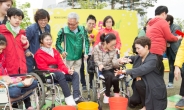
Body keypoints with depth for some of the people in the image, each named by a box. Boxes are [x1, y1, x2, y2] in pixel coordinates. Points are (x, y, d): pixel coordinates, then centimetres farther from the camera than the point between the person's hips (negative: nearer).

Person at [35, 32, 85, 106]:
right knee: (60, 74, -37)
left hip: (58, 72, 7)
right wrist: (59, 71, -22)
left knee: (75, 74, -16)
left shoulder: (55, 51, 17)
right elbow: (44, 68, -12)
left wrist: (67, 70, -14)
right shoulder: (39, 54, -2)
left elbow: (61, 64, 9)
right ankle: (68, 98, -37)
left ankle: (76, 97, -31)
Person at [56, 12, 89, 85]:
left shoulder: (82, 30, -3)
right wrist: (62, 51, -19)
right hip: (68, 58, -3)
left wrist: (86, 53, -1)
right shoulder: (63, 31, -12)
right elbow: (58, 43, -3)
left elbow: (86, 42, 7)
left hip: (78, 58, 3)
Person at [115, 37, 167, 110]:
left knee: (139, 83, -30)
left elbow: (141, 70, -38)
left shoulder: (153, 59, -22)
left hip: (155, 89, -8)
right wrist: (127, 59, -4)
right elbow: (132, 58, 21)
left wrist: (125, 71, -41)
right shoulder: (138, 57, 1)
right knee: (132, 103, 5)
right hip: (145, 87, 8)